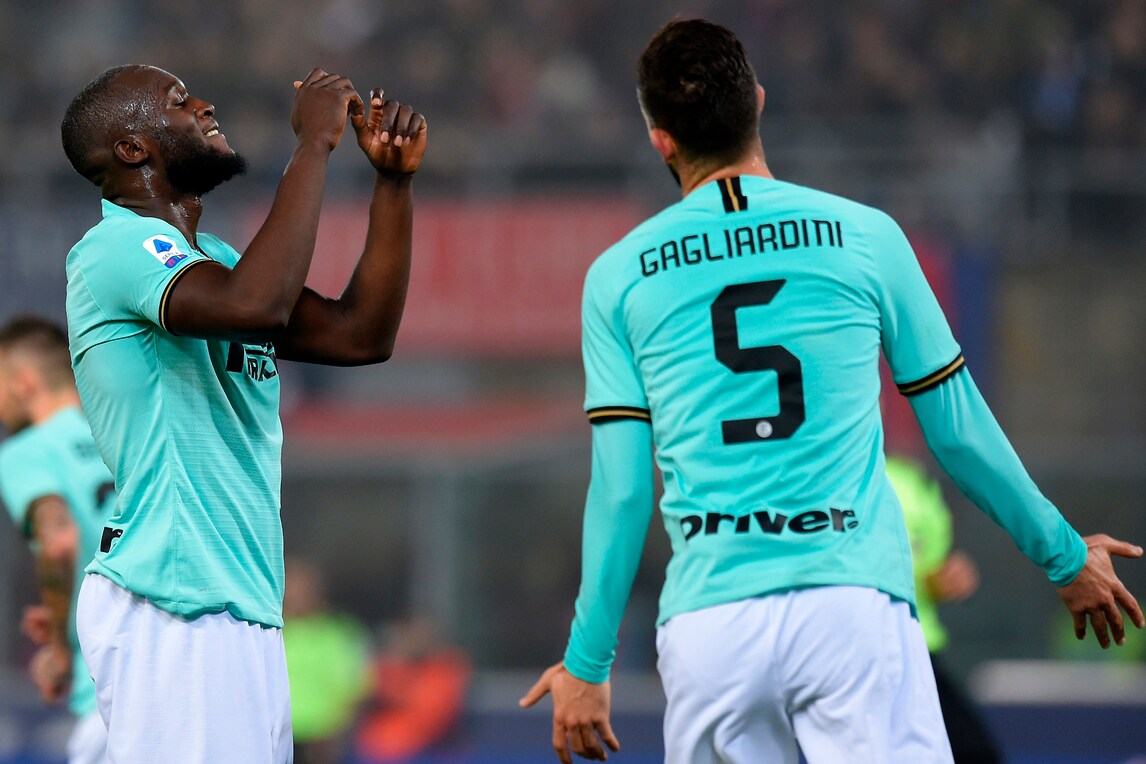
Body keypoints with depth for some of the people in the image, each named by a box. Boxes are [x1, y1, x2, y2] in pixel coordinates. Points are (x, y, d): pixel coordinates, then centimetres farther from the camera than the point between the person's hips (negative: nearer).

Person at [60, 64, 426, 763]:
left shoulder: (212, 259, 21)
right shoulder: (117, 248, -10)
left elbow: (360, 335, 17)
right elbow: (255, 305, -28)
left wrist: (395, 181, 9)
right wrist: (315, 144, -20)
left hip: (242, 609, 10)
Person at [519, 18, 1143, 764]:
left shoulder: (618, 277, 7)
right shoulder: (863, 237, 5)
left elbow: (621, 491, 5)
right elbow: (960, 432, 11)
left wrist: (588, 663, 13)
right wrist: (1065, 556, 24)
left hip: (706, 624, 1)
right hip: (853, 604, -1)